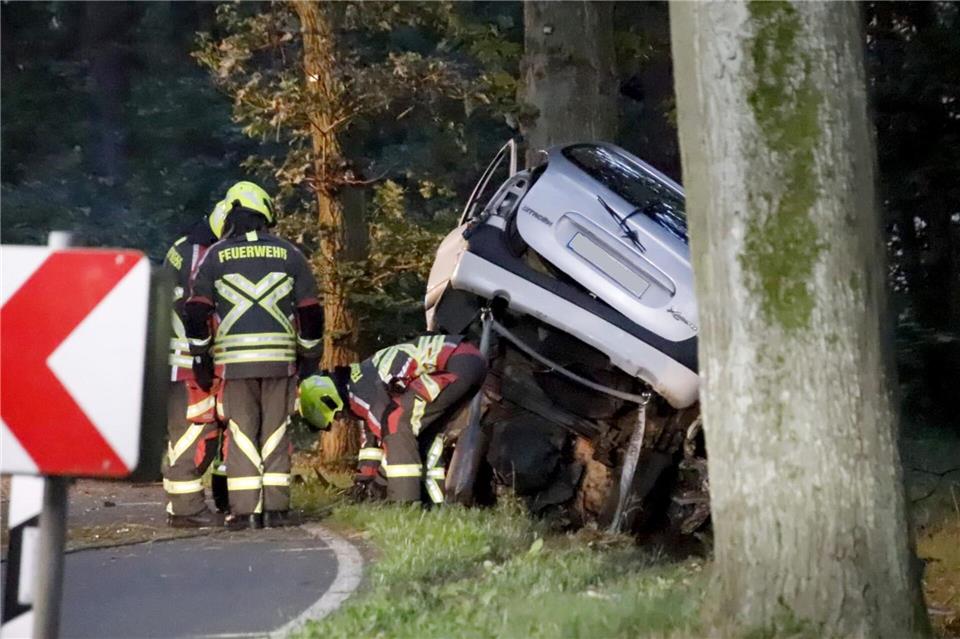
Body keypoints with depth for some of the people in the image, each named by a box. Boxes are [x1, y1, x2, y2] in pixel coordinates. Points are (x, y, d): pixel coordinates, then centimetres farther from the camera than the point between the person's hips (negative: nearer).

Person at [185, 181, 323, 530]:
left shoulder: (216, 256, 4)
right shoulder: (289, 254, 8)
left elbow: (197, 311, 2)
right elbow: (311, 311, 8)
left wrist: (201, 358, 10)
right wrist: (309, 357, 16)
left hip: (234, 359, -1)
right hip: (280, 357, 1)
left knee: (241, 433, 3)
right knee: (275, 433, 7)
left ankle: (245, 510, -1)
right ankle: (276, 508, 5)